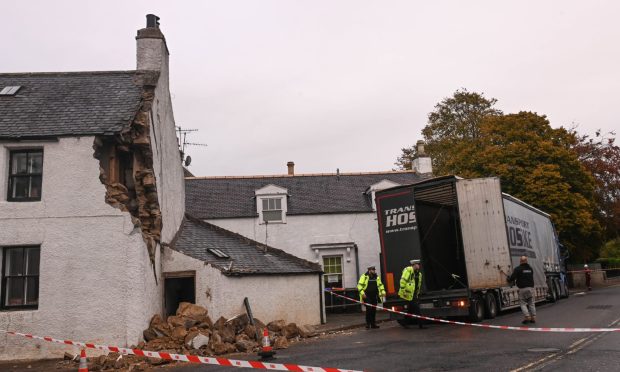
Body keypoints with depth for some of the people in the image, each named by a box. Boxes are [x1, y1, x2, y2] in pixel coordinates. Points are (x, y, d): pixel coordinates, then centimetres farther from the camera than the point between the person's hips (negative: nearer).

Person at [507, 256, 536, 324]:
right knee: (531, 303, 10)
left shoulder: (518, 269, -8)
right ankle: (533, 317, 9)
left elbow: (513, 277, -12)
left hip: (523, 288, -5)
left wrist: (509, 280, 10)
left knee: (523, 303, 2)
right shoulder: (530, 268, 14)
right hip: (531, 287, 5)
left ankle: (527, 317, -7)